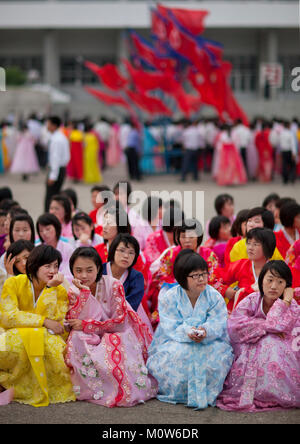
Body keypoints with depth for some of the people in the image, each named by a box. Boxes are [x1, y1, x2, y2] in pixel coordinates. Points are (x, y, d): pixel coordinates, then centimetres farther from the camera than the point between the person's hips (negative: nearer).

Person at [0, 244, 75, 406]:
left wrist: (50, 288, -20)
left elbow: (53, 322, -15)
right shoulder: (14, 283, -5)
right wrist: (44, 321, -22)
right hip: (14, 337, -2)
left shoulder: (60, 291, 0)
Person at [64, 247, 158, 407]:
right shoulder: (74, 292, -2)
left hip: (118, 336, -2)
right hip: (93, 341, 2)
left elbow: (119, 322, -16)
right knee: (76, 338, -28)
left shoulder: (113, 285, -12)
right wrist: (85, 292, -23)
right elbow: (73, 322, -17)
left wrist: (85, 325, -18)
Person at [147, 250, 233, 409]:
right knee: (179, 354, -36)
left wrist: (205, 331, -38)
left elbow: (217, 324, -13)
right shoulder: (168, 298, -6)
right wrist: (187, 333, -38)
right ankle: (179, 394, -16)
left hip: (209, 342, 1)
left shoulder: (214, 297, -2)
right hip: (174, 343, -1)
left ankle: (207, 394, -14)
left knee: (216, 354, -32)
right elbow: (170, 328, -16)